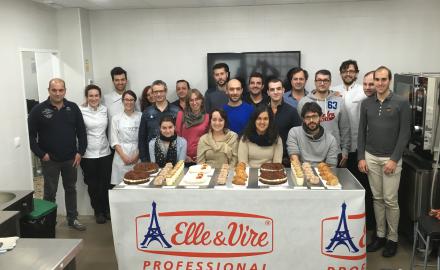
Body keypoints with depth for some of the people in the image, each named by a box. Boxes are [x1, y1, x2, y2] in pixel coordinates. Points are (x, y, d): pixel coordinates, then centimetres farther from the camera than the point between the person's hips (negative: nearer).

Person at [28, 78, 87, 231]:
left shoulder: (73, 108, 1)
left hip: (70, 159, 3)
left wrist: (80, 152, -1)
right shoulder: (38, 110, -6)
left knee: (71, 189, 14)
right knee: (50, 192, 6)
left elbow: (81, 131, 6)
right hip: (50, 160, -3)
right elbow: (31, 135, -5)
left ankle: (73, 219, 28)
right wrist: (41, 154, -10)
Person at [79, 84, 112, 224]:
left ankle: (107, 209, 27)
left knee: (105, 184, 9)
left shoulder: (104, 109, 4)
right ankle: (98, 211, 25)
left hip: (105, 152, 3)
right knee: (93, 185, 9)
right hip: (88, 154, -3)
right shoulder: (81, 111, -9)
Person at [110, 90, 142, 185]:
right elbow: (114, 141, 3)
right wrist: (124, 156, -7)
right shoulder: (116, 118, 5)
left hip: (137, 157, 0)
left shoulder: (140, 117, 3)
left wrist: (137, 156, -7)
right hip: (121, 157, 0)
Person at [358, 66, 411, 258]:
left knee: (391, 200, 0)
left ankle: (392, 238, 15)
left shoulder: (401, 103, -4)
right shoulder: (366, 103, 6)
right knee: (377, 198, 10)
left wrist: (394, 159, -11)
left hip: (391, 158, -3)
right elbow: (362, 131, 8)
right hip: (371, 157, 3)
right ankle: (380, 235, 21)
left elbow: (405, 133, -6)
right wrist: (361, 157, 2)